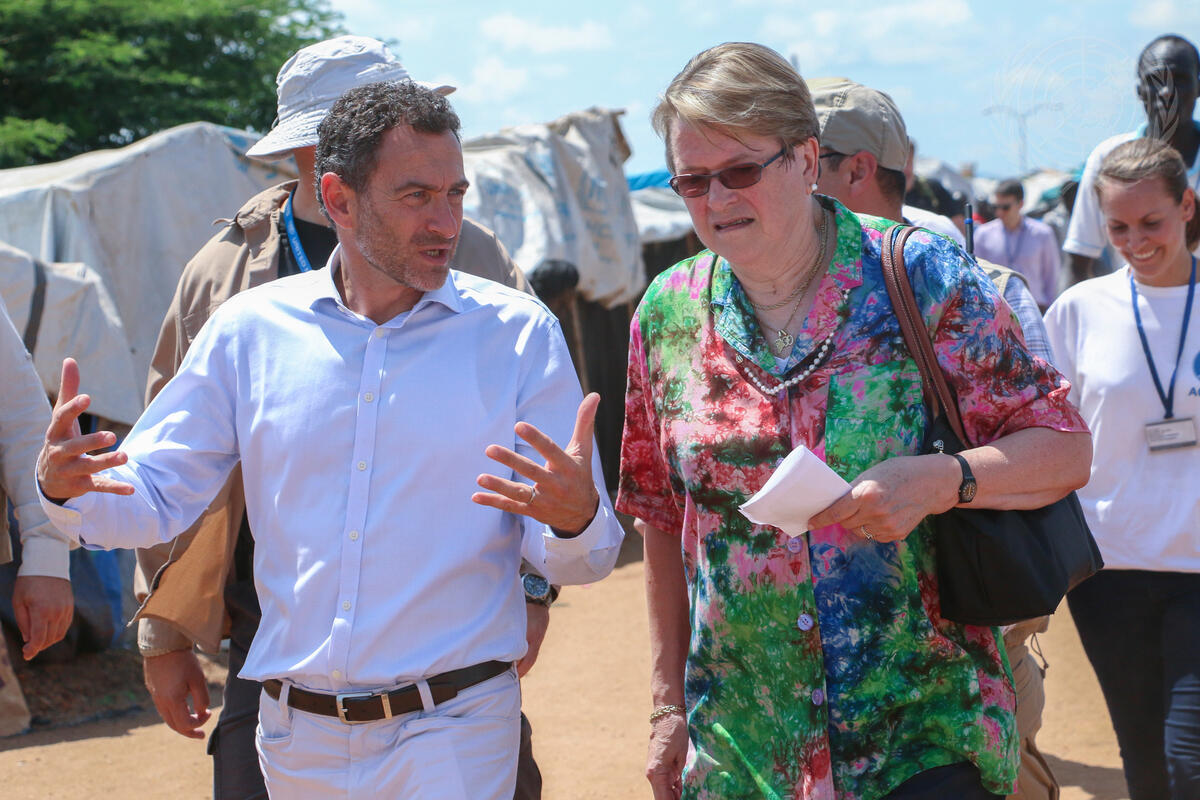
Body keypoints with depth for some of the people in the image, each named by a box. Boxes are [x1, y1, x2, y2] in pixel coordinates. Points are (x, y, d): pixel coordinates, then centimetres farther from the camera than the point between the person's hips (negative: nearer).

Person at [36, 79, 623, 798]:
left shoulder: (520, 333, -4)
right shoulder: (249, 328, 2)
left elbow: (580, 561, -5)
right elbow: (154, 497, 6)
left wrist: (576, 518, -29)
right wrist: (69, 489, -16)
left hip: (453, 733, -2)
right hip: (296, 737, 3)